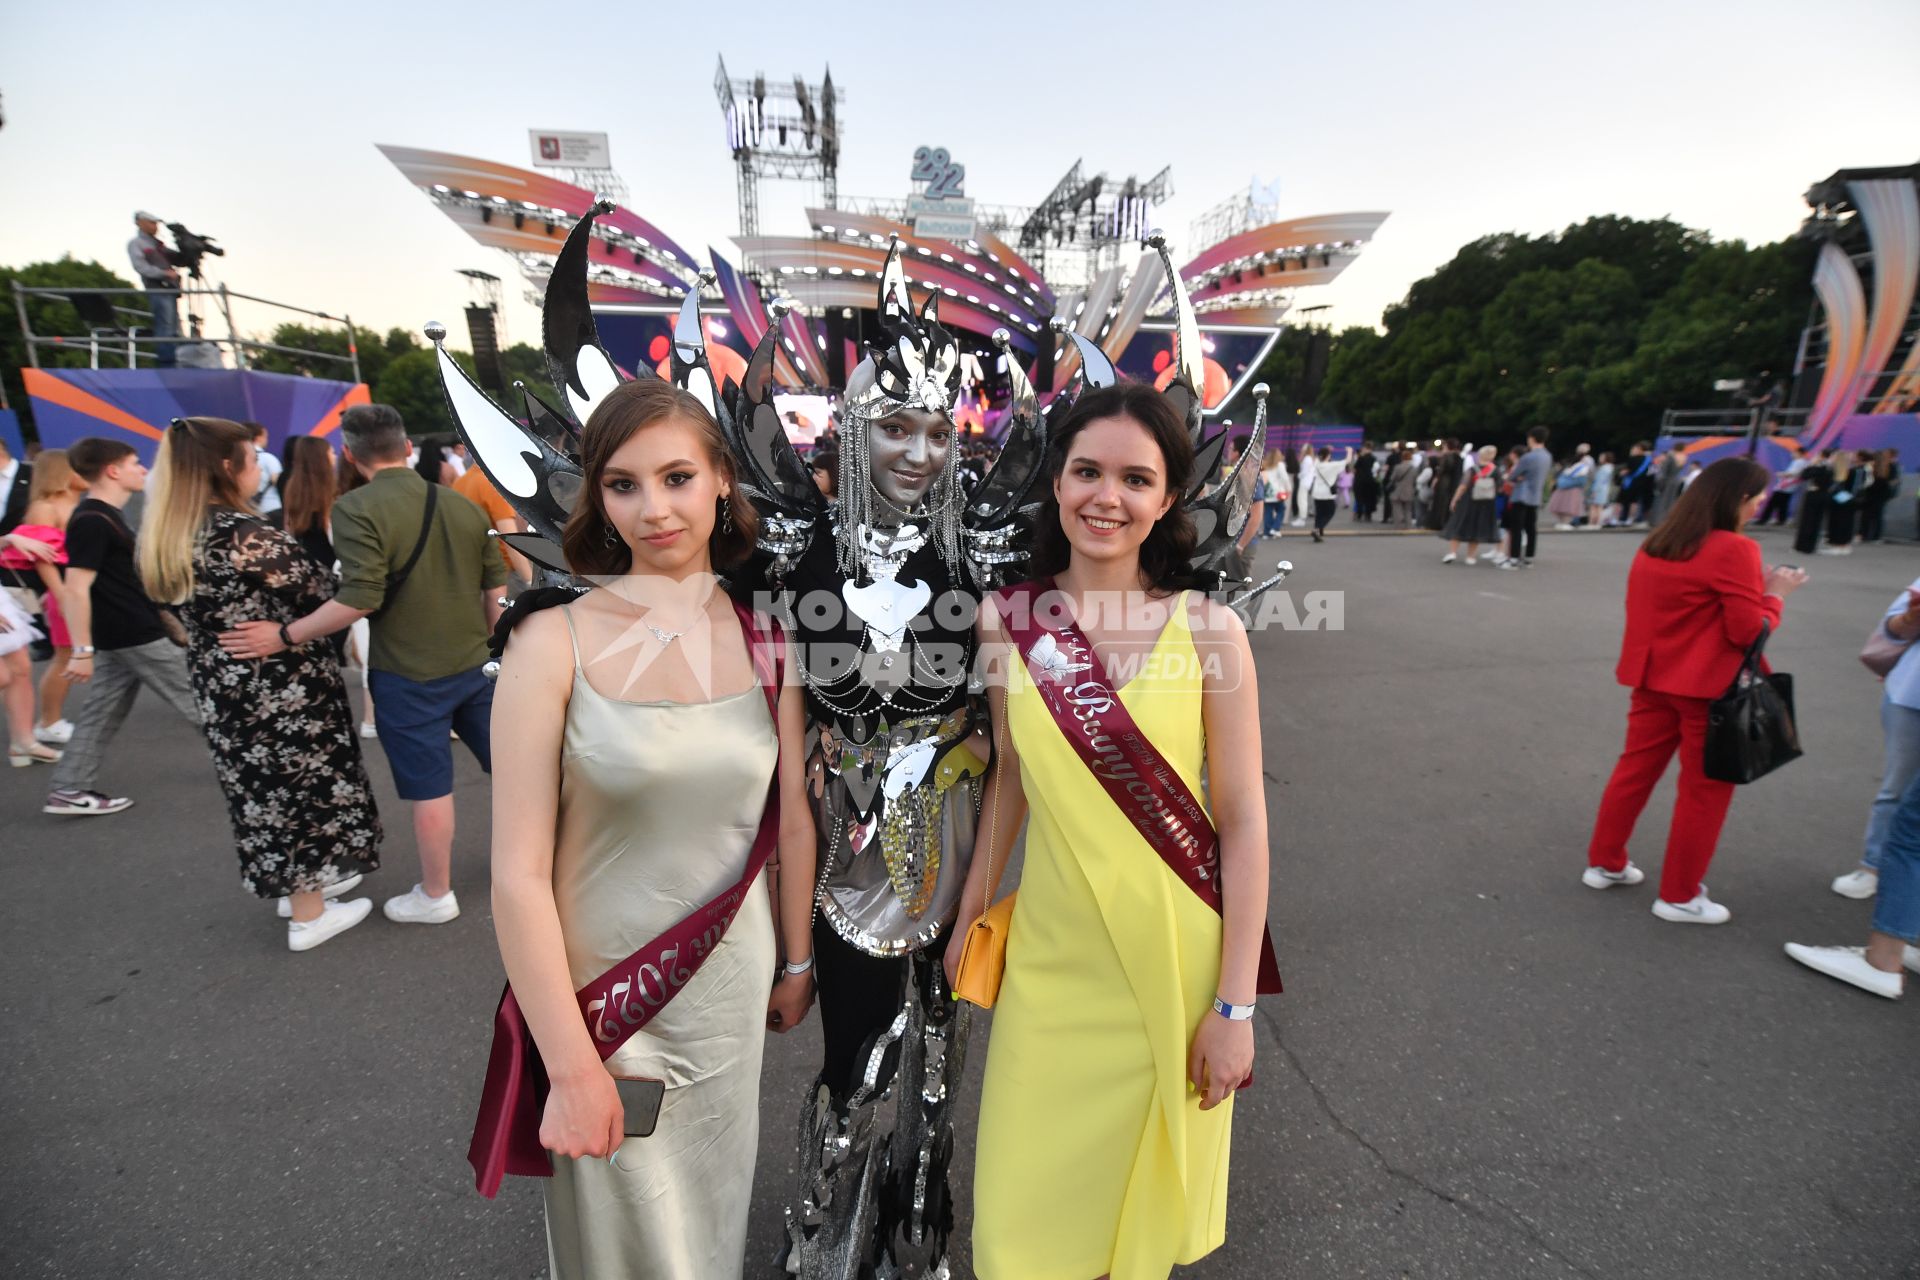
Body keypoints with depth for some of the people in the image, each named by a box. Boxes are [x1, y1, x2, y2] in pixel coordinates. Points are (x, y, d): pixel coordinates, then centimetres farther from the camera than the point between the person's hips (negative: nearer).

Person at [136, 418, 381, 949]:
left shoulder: (169, 537, 4)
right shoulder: (245, 536, -22)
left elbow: (208, 611, 12)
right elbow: (319, 590, -15)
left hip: (220, 686, 8)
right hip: (280, 686, -8)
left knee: (265, 790, 21)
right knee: (301, 788, 6)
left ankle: (299, 883, 38)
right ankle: (309, 916, 18)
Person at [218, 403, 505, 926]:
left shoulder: (357, 508, -14)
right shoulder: (462, 504, 4)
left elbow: (360, 599, -22)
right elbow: (496, 587, 7)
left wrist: (285, 635, -13)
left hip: (409, 674, -5)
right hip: (476, 664, 5)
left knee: (429, 786, 6)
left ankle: (435, 896, 21)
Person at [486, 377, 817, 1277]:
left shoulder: (765, 638, -5)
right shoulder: (555, 640, -15)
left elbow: (793, 821, 3)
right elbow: (519, 874, -15)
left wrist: (797, 964, 10)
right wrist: (570, 1066, -14)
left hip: (730, 981, 3)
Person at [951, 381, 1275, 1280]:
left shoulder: (1209, 631, -12)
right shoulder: (1006, 621, -6)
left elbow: (1243, 822, -8)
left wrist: (1235, 1003, -7)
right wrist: (969, 913, 12)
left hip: (1177, 958, -1)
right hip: (1051, 954, 2)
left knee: (1148, 1181, 19)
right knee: (1024, 1206, 11)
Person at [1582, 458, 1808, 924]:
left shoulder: (1655, 545, 7)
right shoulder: (1734, 550, -16)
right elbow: (1749, 632, -15)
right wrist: (1774, 594, 1)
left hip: (1652, 677, 7)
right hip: (1707, 687, -7)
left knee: (1635, 769, 15)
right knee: (1704, 789, 6)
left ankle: (1605, 863, 25)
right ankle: (1679, 896, 15)